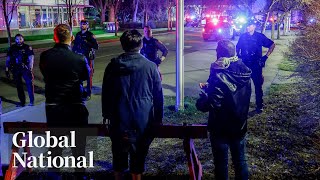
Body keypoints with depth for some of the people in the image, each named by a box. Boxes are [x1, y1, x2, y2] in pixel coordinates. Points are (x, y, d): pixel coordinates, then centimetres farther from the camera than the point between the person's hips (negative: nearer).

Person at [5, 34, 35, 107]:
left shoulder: (27, 47, -3)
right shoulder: (12, 48, 7)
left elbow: (31, 58, -9)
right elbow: (8, 59, 11)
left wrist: (30, 68, -20)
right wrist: (7, 70, 7)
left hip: (26, 69, -4)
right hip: (16, 70, 4)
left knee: (29, 84, -7)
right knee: (19, 86, 10)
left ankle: (32, 101, 2)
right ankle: (22, 101, 21)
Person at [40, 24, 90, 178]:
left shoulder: (45, 56, -10)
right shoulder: (79, 59, -18)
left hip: (52, 106, 3)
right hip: (75, 107, -2)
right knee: (78, 144, 14)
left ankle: (54, 169, 31)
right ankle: (79, 169, 26)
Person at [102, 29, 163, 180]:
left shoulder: (113, 66, -3)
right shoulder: (150, 67, -8)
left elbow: (105, 93, 5)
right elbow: (158, 95, -3)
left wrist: (106, 114, 16)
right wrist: (158, 118, 8)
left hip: (118, 120, 2)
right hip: (143, 121, -2)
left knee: (118, 154, 18)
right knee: (138, 156, 11)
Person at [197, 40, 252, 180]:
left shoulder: (218, 75, -24)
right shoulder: (244, 72, -3)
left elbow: (212, 105, -29)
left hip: (221, 128, -6)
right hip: (240, 126, 6)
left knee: (221, 163, 12)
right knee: (240, 160, 21)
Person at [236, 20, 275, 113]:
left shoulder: (260, 36, -4)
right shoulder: (243, 36, 3)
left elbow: (272, 45, 3)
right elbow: (238, 48, 18)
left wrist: (266, 56, -3)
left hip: (256, 66, -2)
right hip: (244, 65, 2)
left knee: (258, 85, 3)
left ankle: (259, 105, 15)